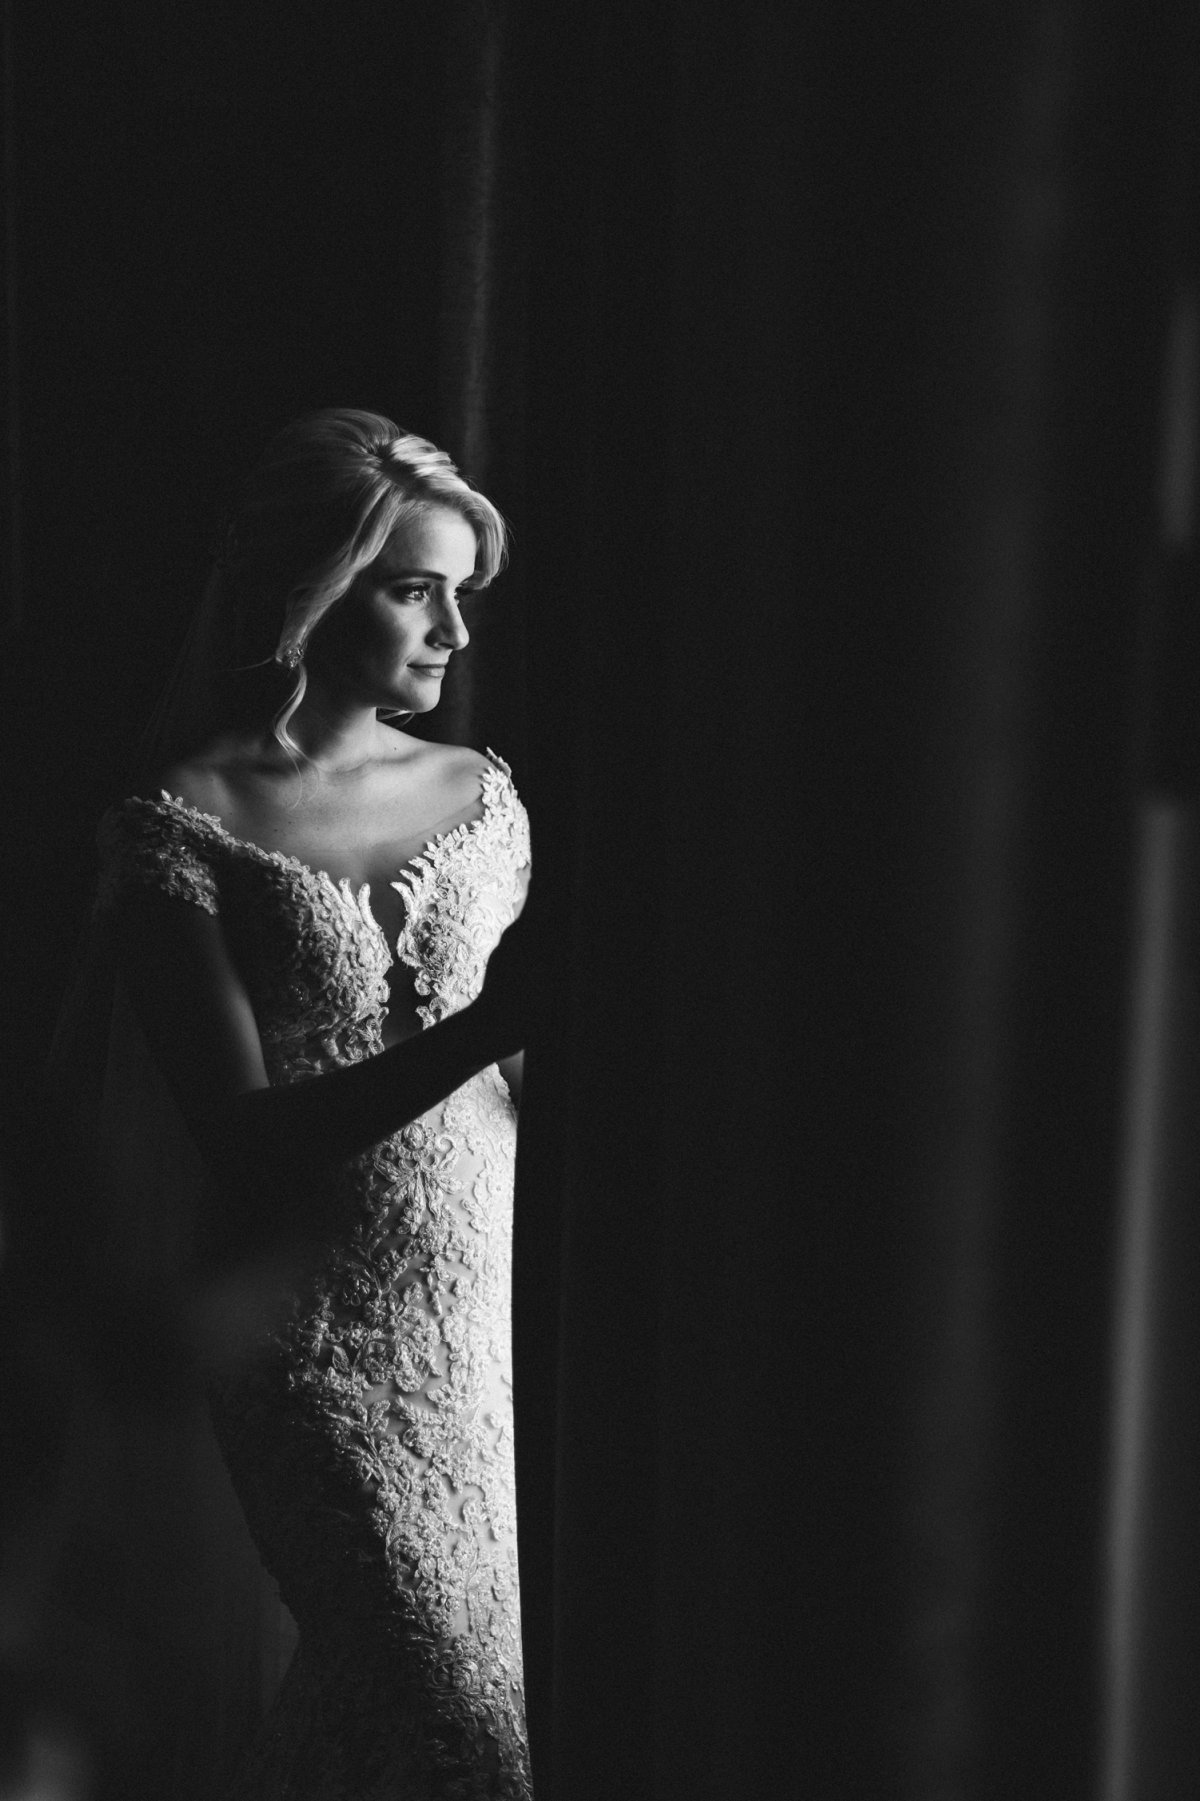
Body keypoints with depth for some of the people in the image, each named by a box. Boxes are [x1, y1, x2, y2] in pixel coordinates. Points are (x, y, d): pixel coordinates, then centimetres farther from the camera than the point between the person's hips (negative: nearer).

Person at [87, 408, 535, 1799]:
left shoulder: (476, 795, 5)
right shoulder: (176, 831, -8)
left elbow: (526, 1096, 10)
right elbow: (248, 1143, -15)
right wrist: (485, 1027, -24)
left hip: (491, 1309, 4)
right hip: (317, 1333, -4)